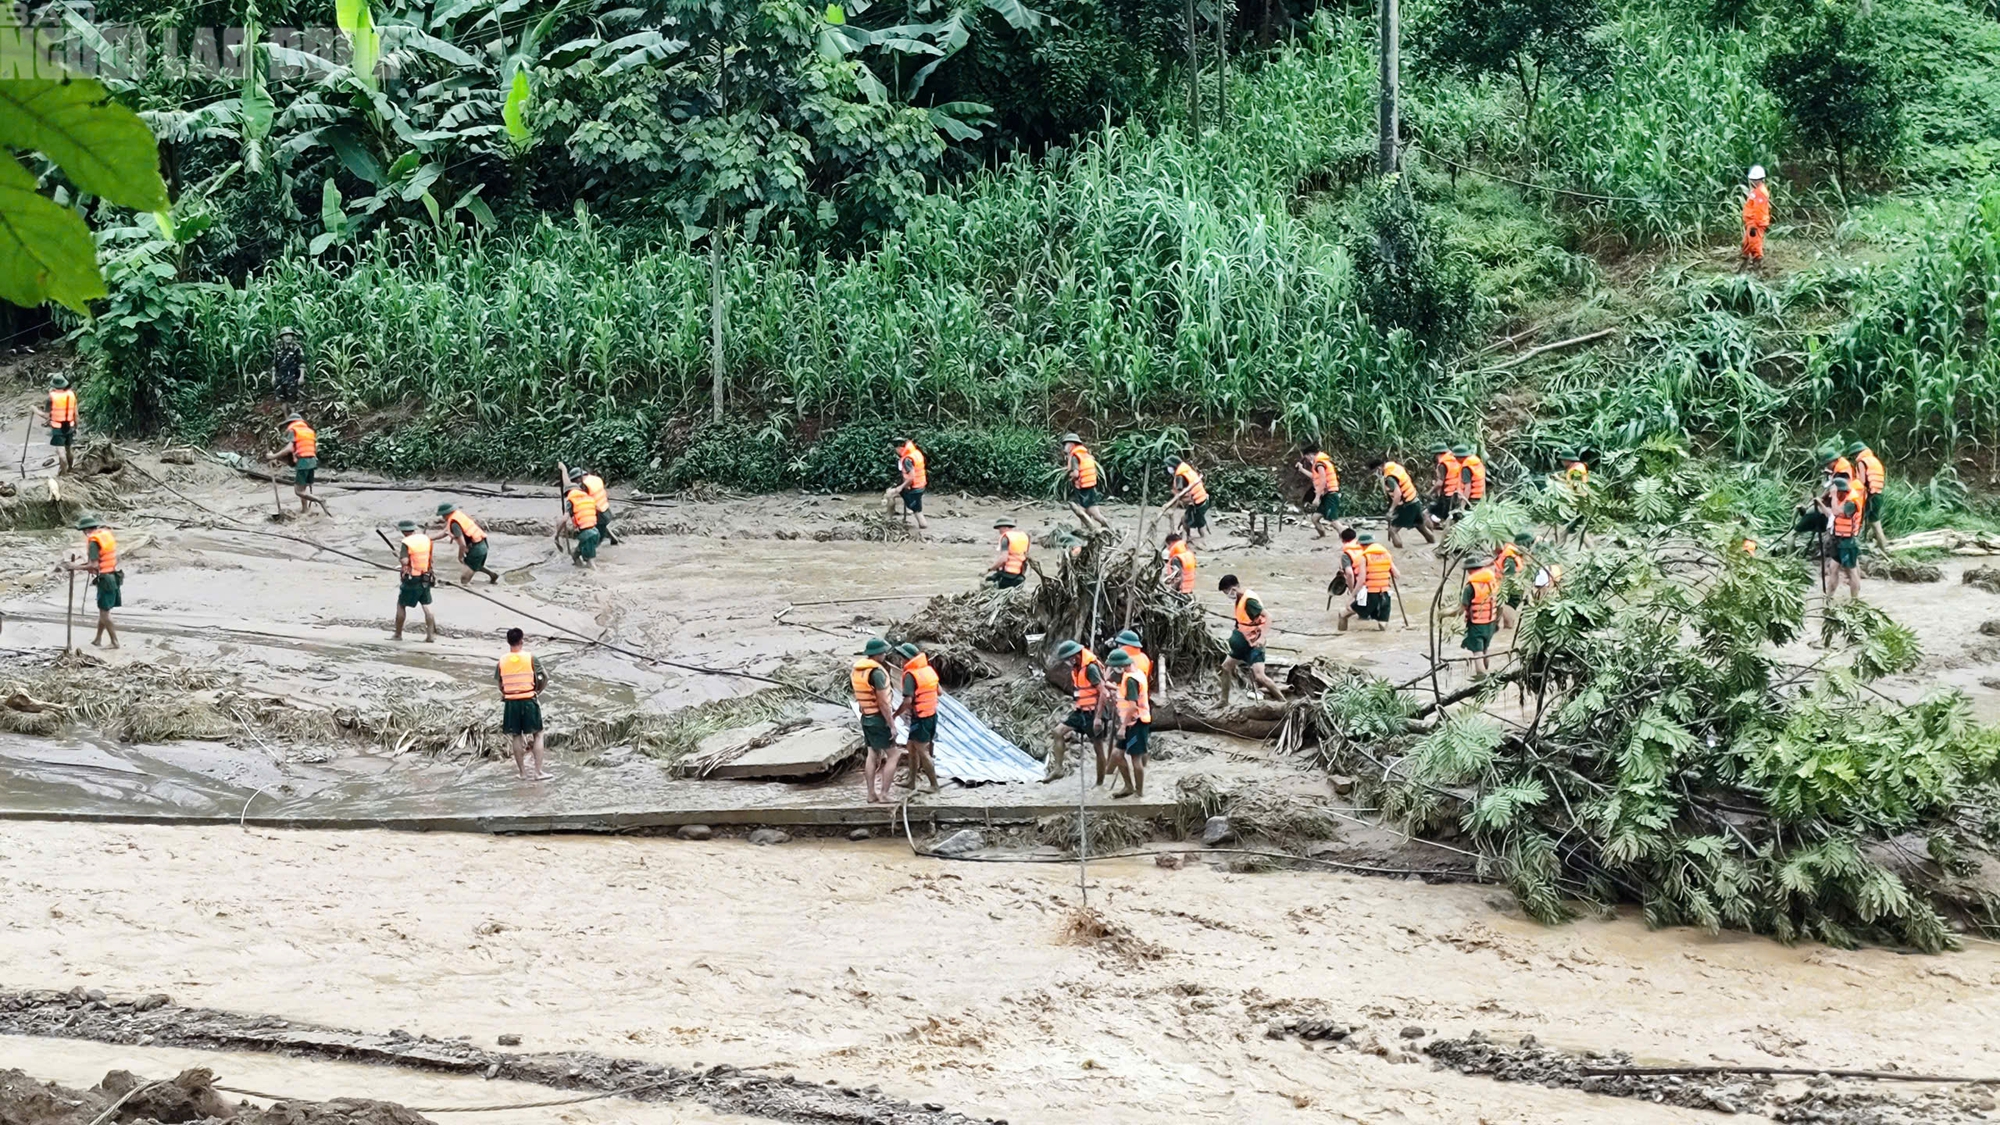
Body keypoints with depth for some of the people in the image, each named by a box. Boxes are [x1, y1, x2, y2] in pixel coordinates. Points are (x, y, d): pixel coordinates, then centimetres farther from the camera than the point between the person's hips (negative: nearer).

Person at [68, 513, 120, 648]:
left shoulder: (93, 541, -16)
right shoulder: (108, 534, 8)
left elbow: (94, 566, -21)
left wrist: (77, 567, -10)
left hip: (105, 579, -8)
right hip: (114, 575, 8)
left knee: (104, 612, -1)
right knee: (103, 610, 17)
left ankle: (114, 642, -1)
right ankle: (98, 639, 24)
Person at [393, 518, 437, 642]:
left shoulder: (407, 542, -17)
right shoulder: (426, 539, 2)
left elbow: (405, 561, -24)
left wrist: (398, 554, -5)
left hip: (411, 579, -5)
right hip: (425, 578, 5)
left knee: (401, 605, 9)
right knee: (426, 607, 9)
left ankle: (398, 635, 14)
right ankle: (431, 636, 6)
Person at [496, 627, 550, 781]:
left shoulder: (501, 662, -1)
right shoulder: (530, 659, -6)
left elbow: (500, 685, 4)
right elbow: (545, 678, -4)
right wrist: (538, 691, 11)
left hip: (511, 703, 2)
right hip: (529, 701, -2)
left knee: (516, 736, 11)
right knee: (537, 735, 7)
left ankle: (523, 772, 15)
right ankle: (538, 771, 1)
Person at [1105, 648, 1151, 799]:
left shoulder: (1130, 679, -20)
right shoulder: (1137, 673, 10)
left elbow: (1132, 706, -26)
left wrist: (1123, 727, -25)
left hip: (1136, 723, -10)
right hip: (1132, 723, 10)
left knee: (1135, 758, 1)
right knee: (1117, 754, 10)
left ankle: (1139, 791, 12)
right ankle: (1129, 787, 18)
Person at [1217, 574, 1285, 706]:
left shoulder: (1249, 600, -23)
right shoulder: (1240, 598, 5)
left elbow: (1267, 617, -29)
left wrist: (1261, 637, -38)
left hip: (1254, 643, -10)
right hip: (1244, 641, 10)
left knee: (1259, 676, -21)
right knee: (1226, 666, 17)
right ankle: (1224, 703, 30)